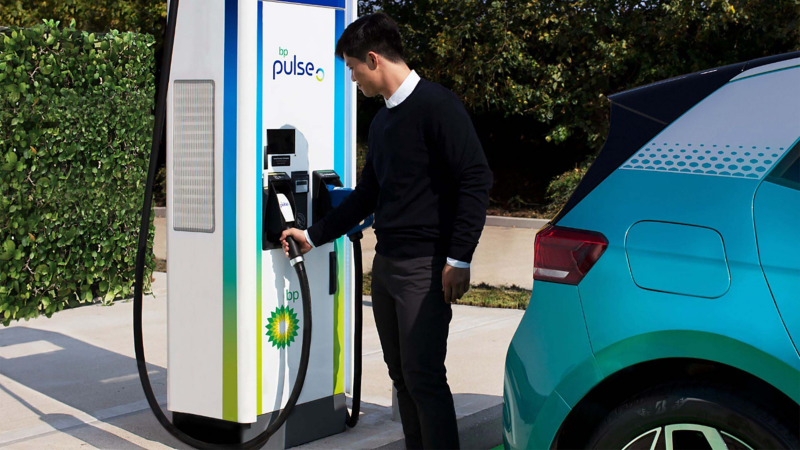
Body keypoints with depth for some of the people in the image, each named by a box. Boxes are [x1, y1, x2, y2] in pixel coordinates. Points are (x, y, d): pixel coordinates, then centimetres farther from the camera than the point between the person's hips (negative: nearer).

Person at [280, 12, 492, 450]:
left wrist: (458, 258, -20)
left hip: (425, 266, -8)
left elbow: (476, 179, -16)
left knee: (424, 376, -10)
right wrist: (313, 236, 26)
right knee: (401, 375, 10)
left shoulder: (436, 105, -10)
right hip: (385, 264, 8)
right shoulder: (382, 121, 17)